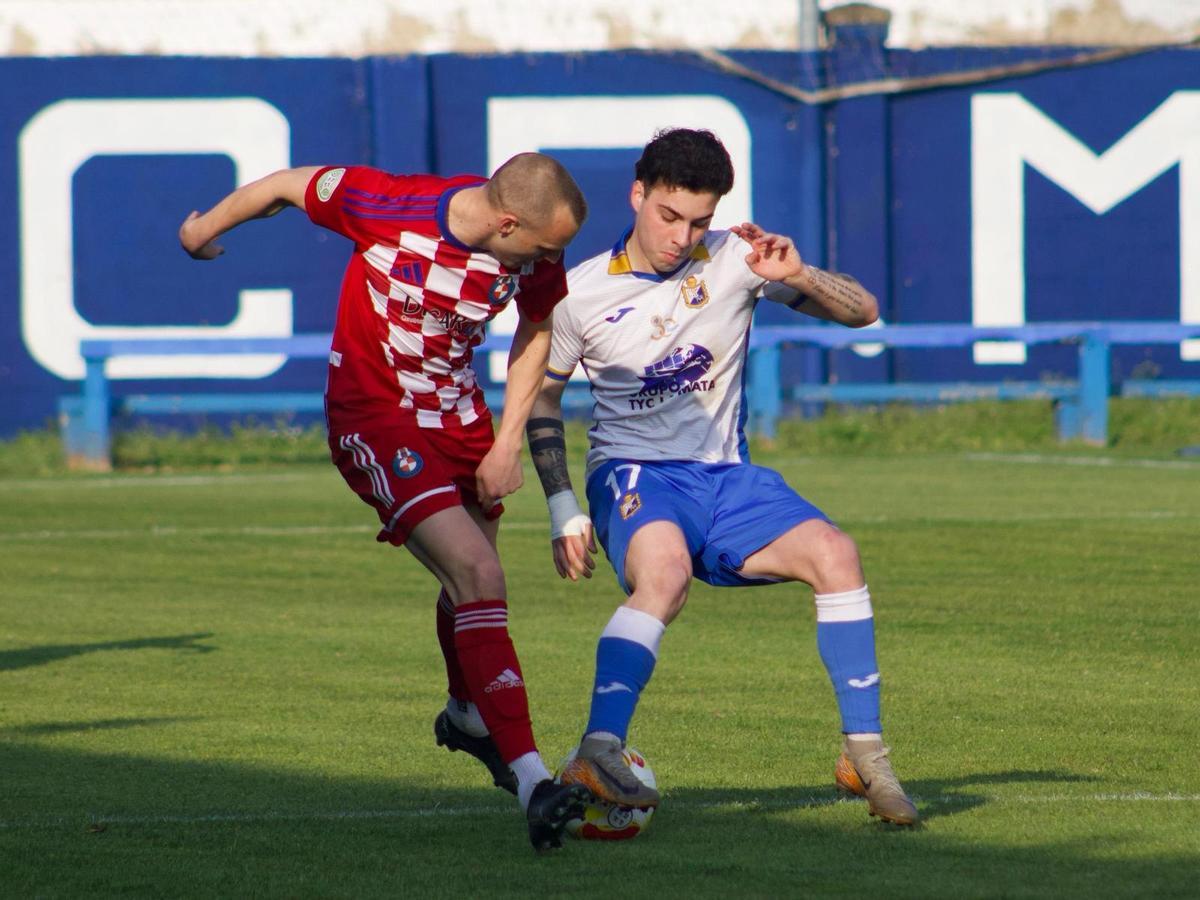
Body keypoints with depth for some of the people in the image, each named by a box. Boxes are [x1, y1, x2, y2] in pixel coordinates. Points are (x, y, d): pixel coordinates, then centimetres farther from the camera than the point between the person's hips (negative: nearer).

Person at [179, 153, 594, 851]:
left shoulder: (538, 258, -14)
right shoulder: (391, 207, -28)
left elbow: (535, 335, 8)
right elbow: (288, 185, -9)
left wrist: (507, 445, 0)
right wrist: (206, 229, 9)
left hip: (456, 415, 6)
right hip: (375, 419, -6)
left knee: (470, 578, 22)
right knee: (477, 576, -21)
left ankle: (467, 717, 54)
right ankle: (531, 781, -28)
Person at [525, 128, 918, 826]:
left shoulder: (734, 258, 0)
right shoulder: (582, 293, -2)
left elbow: (862, 312, 2)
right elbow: (541, 396, 10)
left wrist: (798, 276, -19)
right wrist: (562, 507, -1)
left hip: (726, 477, 3)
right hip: (634, 473, -3)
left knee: (835, 554, -23)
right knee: (666, 573, -37)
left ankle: (865, 753, -14)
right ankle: (599, 754, -44)